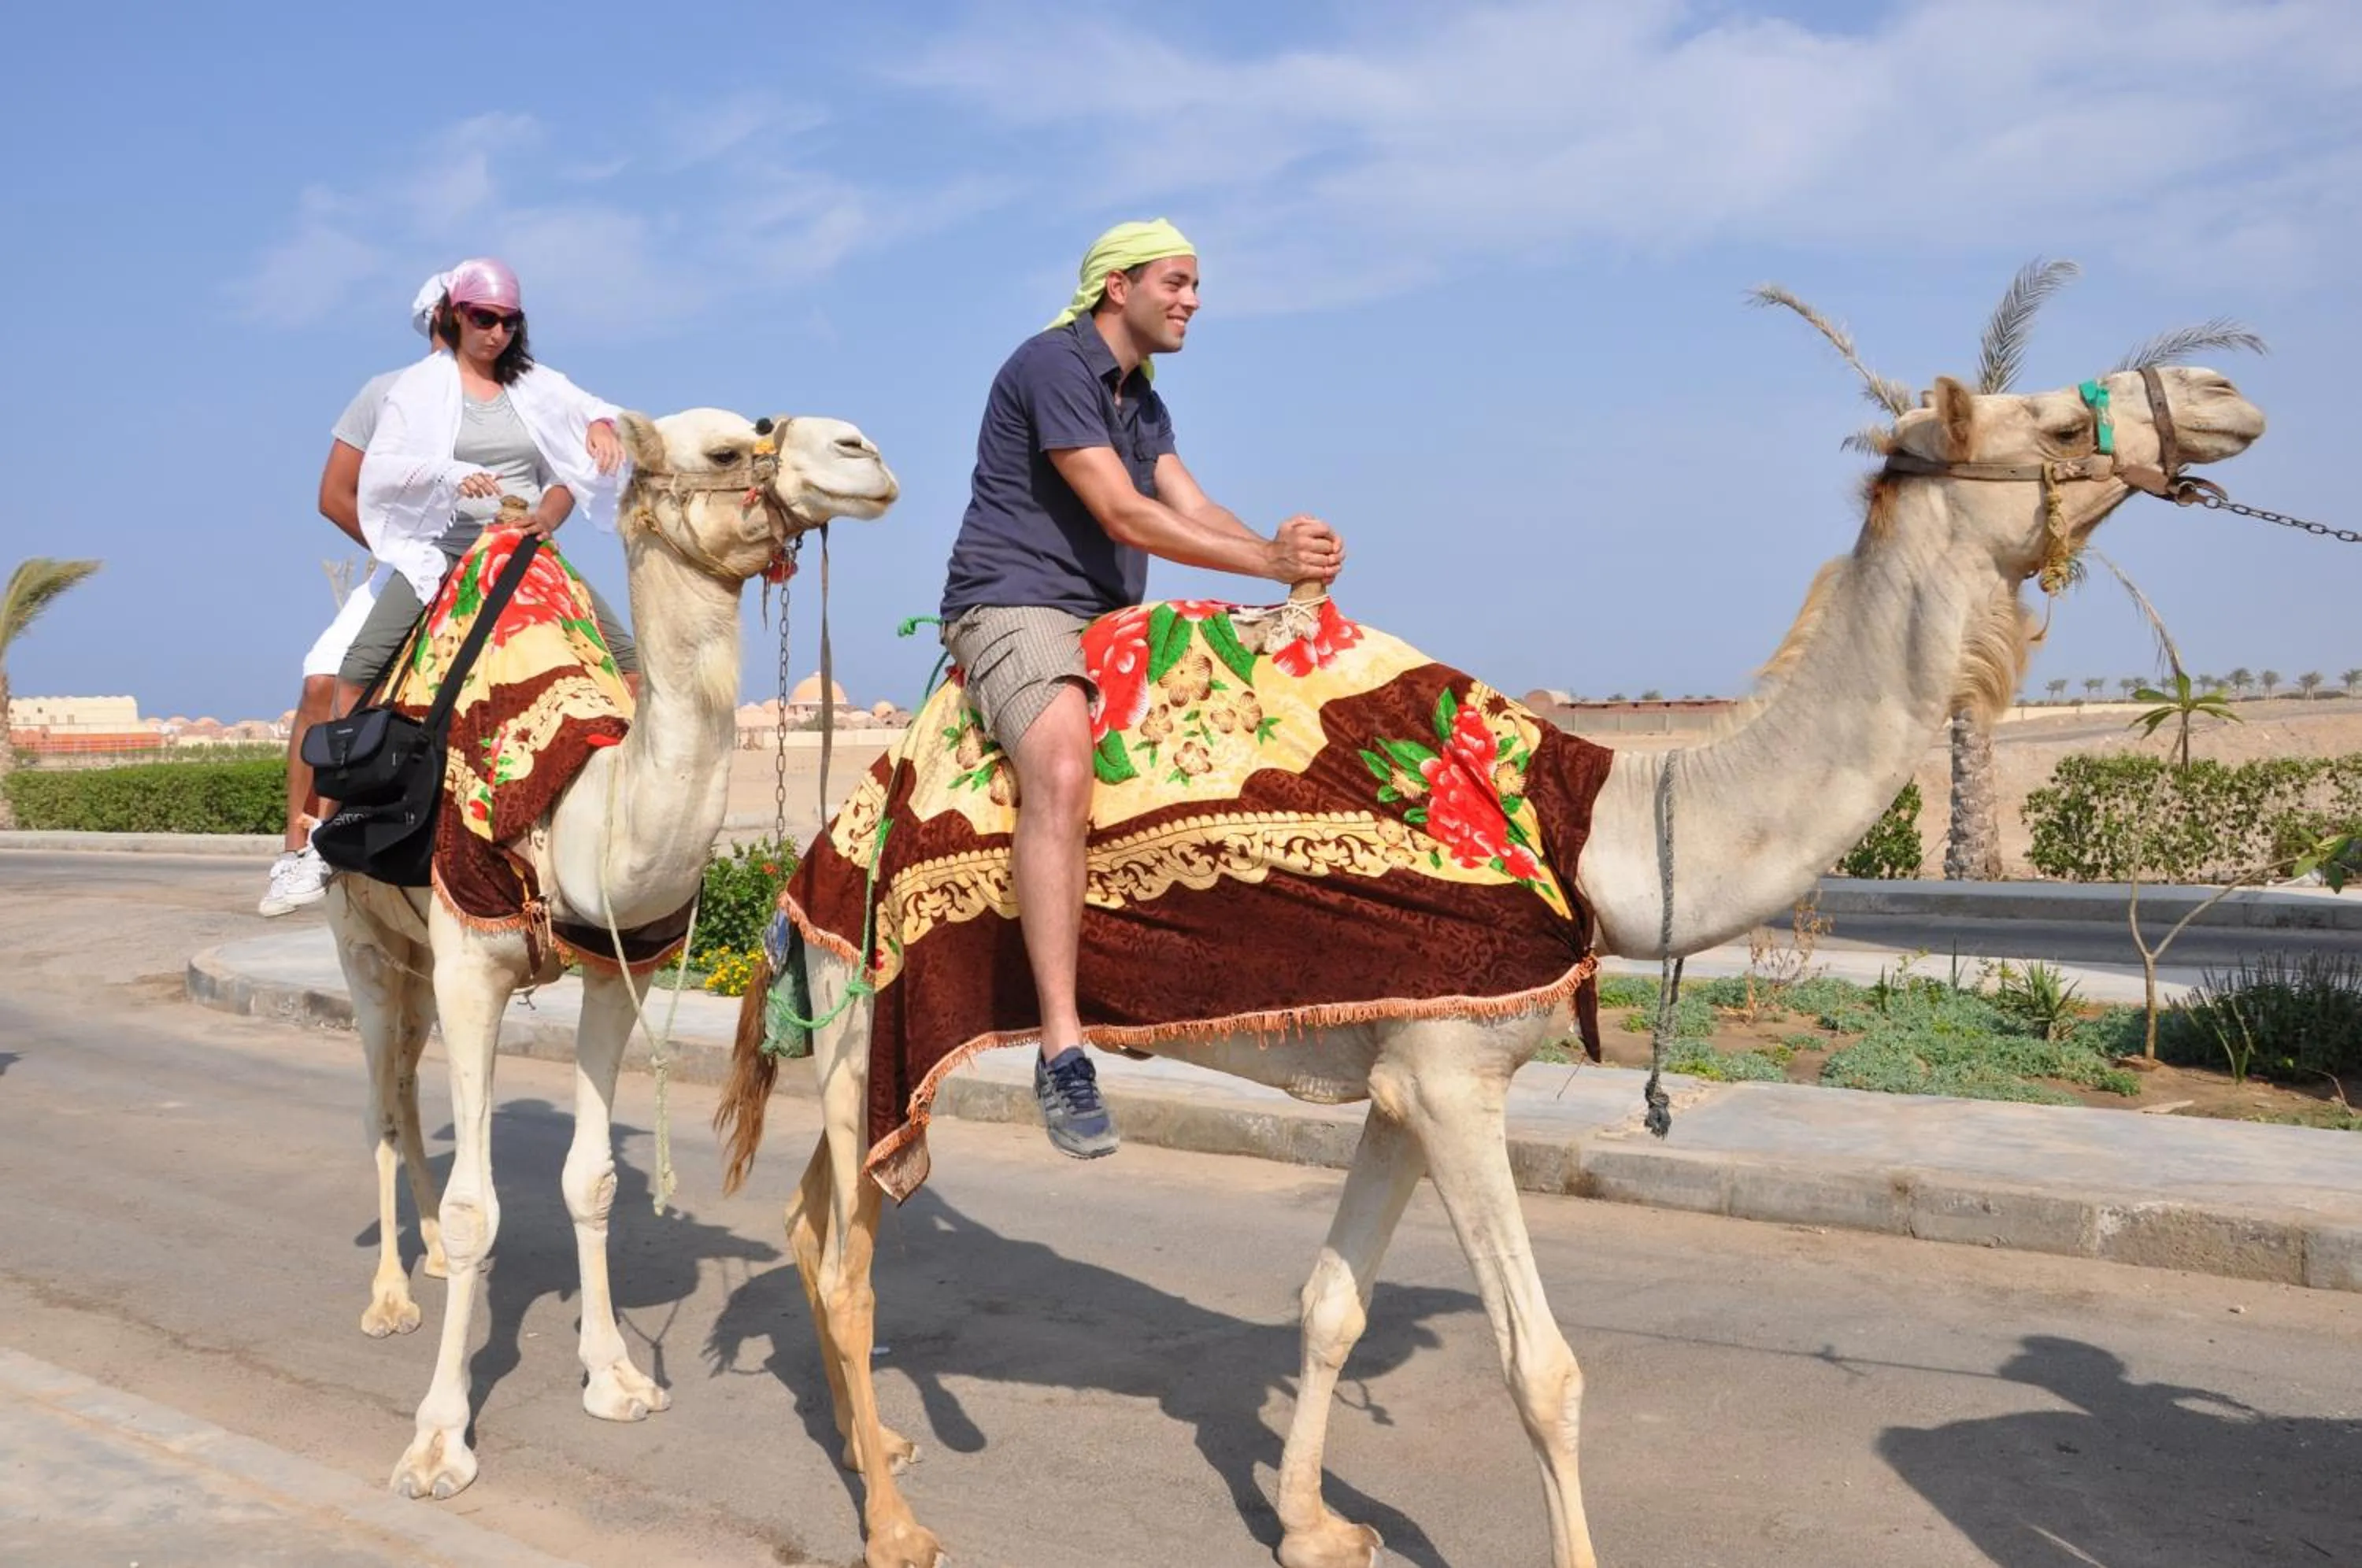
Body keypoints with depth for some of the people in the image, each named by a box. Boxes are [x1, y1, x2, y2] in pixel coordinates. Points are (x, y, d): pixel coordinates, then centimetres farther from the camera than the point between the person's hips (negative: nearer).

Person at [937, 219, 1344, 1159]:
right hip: (1014, 606, -10)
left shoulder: (1142, 401, 21)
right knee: (1062, 777, -34)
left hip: (1108, 619, 10)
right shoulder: (1053, 365, -10)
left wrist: (1284, 551, -11)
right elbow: (1123, 517, -17)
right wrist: (1268, 562, -18)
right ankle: (1061, 1047, -38)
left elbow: (1191, 508, 9)